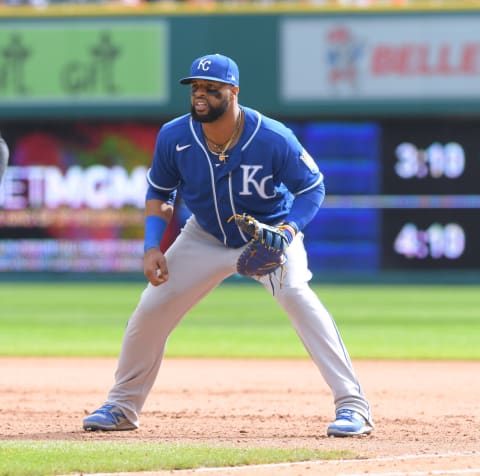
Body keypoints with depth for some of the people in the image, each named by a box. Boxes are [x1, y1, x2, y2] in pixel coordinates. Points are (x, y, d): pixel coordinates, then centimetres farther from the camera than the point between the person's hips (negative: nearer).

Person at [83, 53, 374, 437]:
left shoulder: (273, 139, -28)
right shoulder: (173, 138, -19)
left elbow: (312, 188, -16)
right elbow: (158, 192, 0)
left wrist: (288, 231, -33)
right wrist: (153, 247, -13)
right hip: (206, 238, 4)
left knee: (297, 295, -29)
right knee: (151, 308, -4)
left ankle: (353, 405, -27)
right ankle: (122, 406, 18)